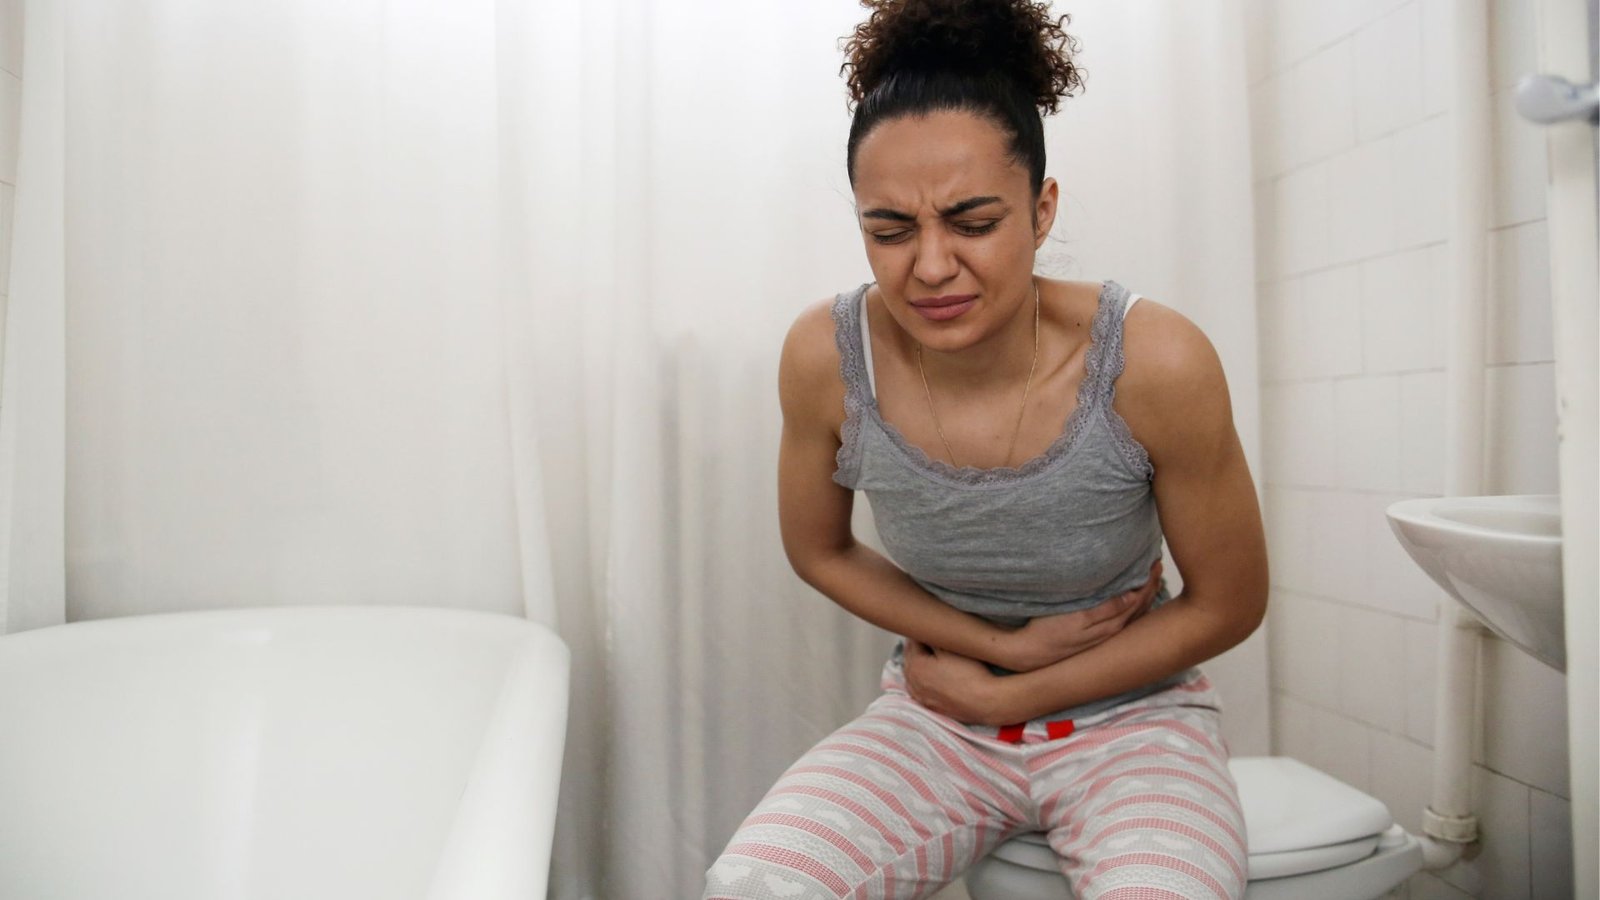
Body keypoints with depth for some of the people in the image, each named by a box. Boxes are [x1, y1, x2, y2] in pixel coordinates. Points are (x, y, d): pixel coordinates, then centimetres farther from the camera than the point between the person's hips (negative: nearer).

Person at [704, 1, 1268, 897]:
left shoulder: (1156, 362, -23)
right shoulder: (826, 356, -17)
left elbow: (1228, 606, -8)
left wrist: (1007, 695, -9)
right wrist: (1006, 644, -10)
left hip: (1128, 715, 0)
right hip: (938, 715, 1)